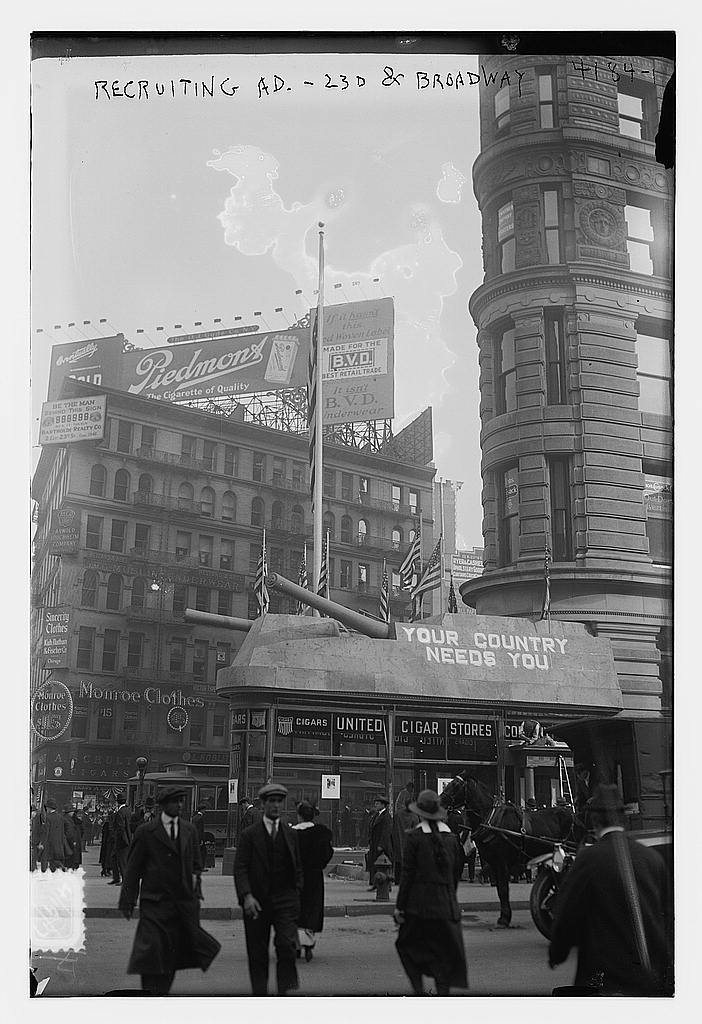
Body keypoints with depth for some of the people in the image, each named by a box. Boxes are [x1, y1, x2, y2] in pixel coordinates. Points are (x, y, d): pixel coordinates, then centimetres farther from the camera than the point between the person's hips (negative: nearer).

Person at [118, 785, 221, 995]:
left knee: (173, 951, 9)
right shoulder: (146, 832, -2)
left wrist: (195, 892, 6)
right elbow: (133, 868, 0)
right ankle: (150, 995, 2)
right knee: (151, 948, -8)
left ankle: (162, 991, 24)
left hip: (184, 901, 4)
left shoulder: (189, 830, 10)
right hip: (155, 901, -4)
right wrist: (127, 902, -2)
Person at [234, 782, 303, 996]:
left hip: (285, 899, 1)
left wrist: (296, 895, 8)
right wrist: (247, 896, -17)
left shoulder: (291, 834, 11)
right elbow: (240, 868, -6)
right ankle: (259, 993, 19)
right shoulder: (249, 834, 1)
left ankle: (286, 990, -6)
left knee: (288, 944, -15)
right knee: (257, 953, 6)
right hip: (257, 902, -1)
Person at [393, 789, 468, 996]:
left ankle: (418, 990, 7)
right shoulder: (451, 837, 4)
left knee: (408, 945, 15)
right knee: (444, 952, 10)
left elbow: (407, 873, -9)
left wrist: (400, 906, -3)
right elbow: (457, 872, 9)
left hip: (419, 902, -3)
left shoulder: (415, 837, -9)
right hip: (446, 905, 3)